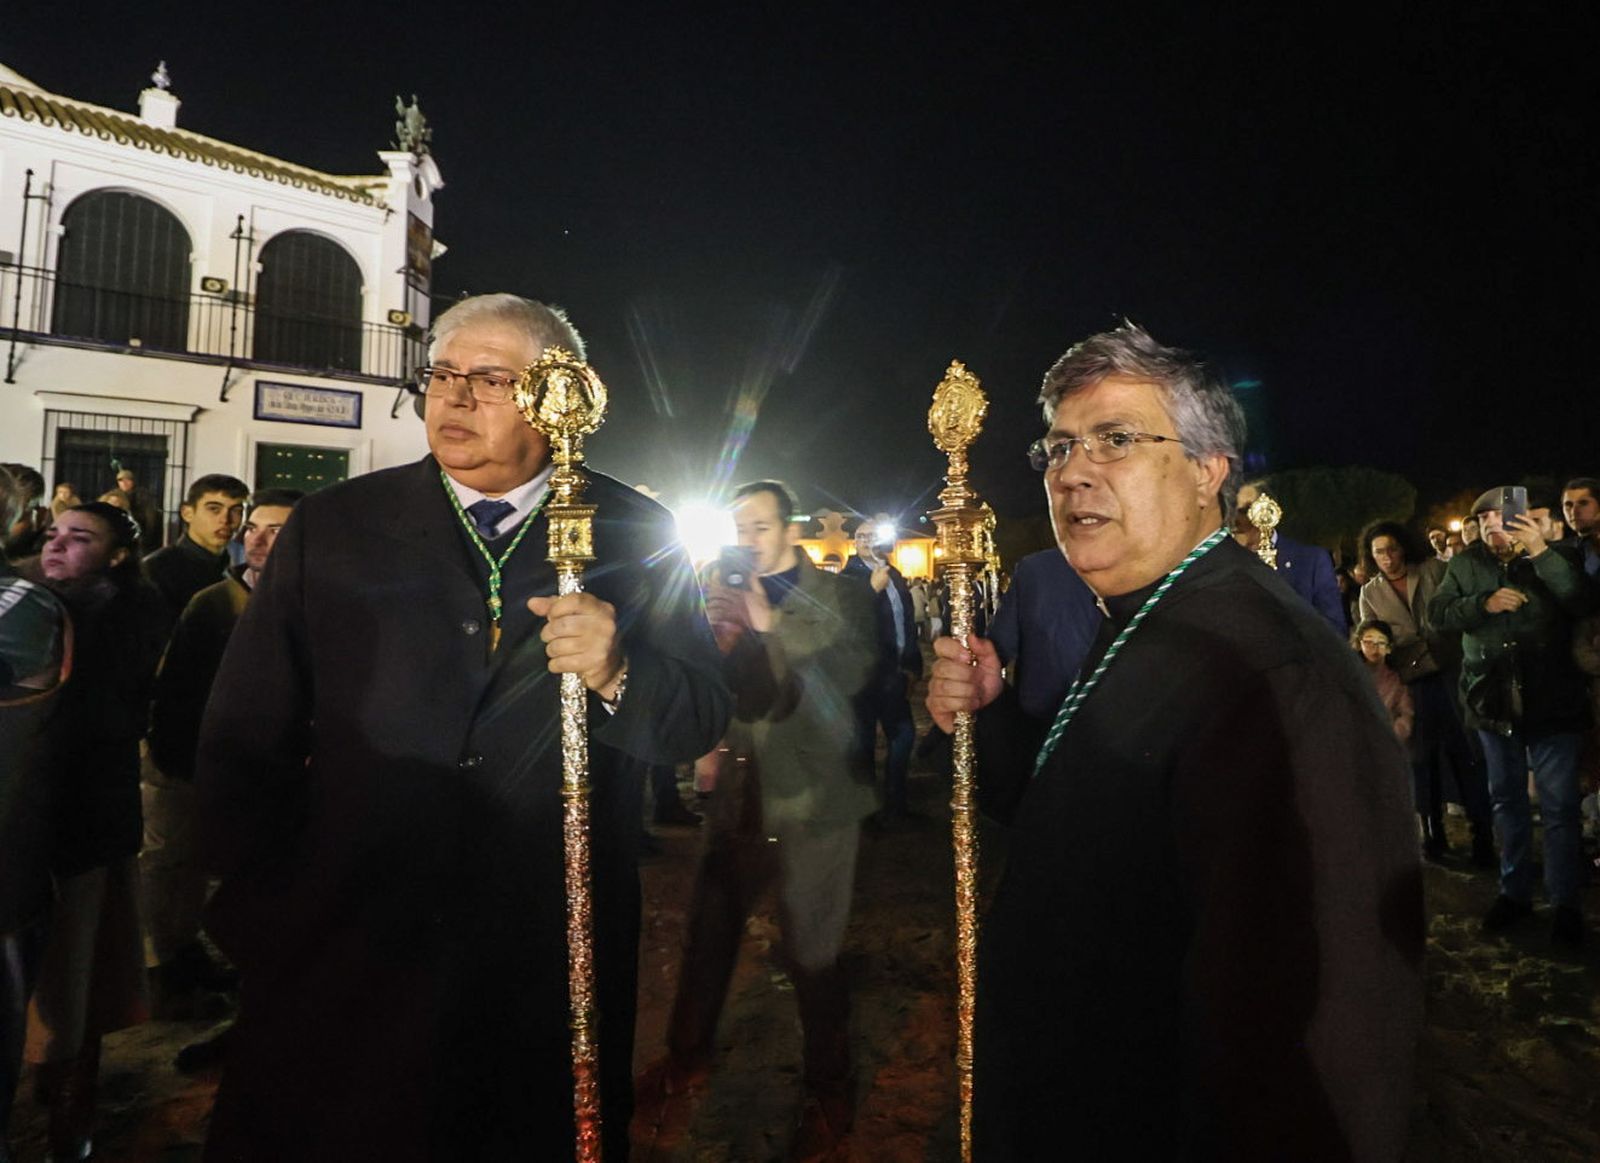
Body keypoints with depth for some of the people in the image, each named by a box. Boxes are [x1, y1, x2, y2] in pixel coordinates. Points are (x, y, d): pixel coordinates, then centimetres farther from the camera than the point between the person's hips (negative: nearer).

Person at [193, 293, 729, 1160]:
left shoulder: (637, 537, -3)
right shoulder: (331, 526, 0)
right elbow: (244, 739, 2)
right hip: (341, 968, 1)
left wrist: (617, 675, -23)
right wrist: (263, 919, 1)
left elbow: (700, 723, -4)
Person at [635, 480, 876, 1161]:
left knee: (812, 955, 5)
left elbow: (850, 676, -21)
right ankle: (685, 1063, 42)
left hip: (812, 805, -4)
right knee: (707, 939, 16)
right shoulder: (729, 599, 6)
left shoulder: (840, 598, -4)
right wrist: (720, 635, -18)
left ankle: (828, 1093, 31)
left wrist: (770, 625, -28)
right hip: (741, 800, 4)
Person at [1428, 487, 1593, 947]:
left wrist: (1542, 551, -28)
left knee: (1559, 805, 0)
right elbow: (1438, 612, -2)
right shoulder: (1466, 564, 4)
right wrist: (1484, 603, -18)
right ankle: (1515, 892, 27)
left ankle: (1566, 903, 14)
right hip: (1493, 702, 3)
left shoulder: (1556, 558, -3)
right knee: (1507, 799, 14)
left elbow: (1581, 603, -19)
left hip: (1552, 702, -3)